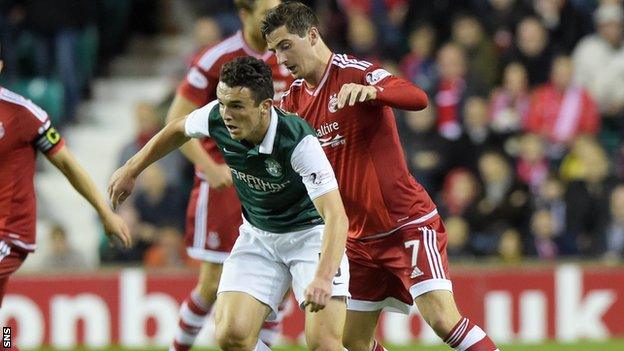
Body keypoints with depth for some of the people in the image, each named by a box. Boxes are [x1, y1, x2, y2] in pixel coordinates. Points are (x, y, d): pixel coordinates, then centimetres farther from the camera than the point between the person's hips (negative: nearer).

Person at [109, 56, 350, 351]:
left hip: (311, 233, -5)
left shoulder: (299, 142, -32)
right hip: (258, 235, 5)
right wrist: (131, 170, 17)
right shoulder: (216, 118, -16)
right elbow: (178, 130, 10)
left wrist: (324, 278, -52)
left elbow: (336, 216, -38)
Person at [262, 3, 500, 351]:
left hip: (409, 223, -7)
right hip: (361, 236, 7)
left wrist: (372, 91, -50)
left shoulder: (356, 73, -14)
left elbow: (418, 98, -31)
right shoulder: (293, 98, 8)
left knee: (442, 318, -21)